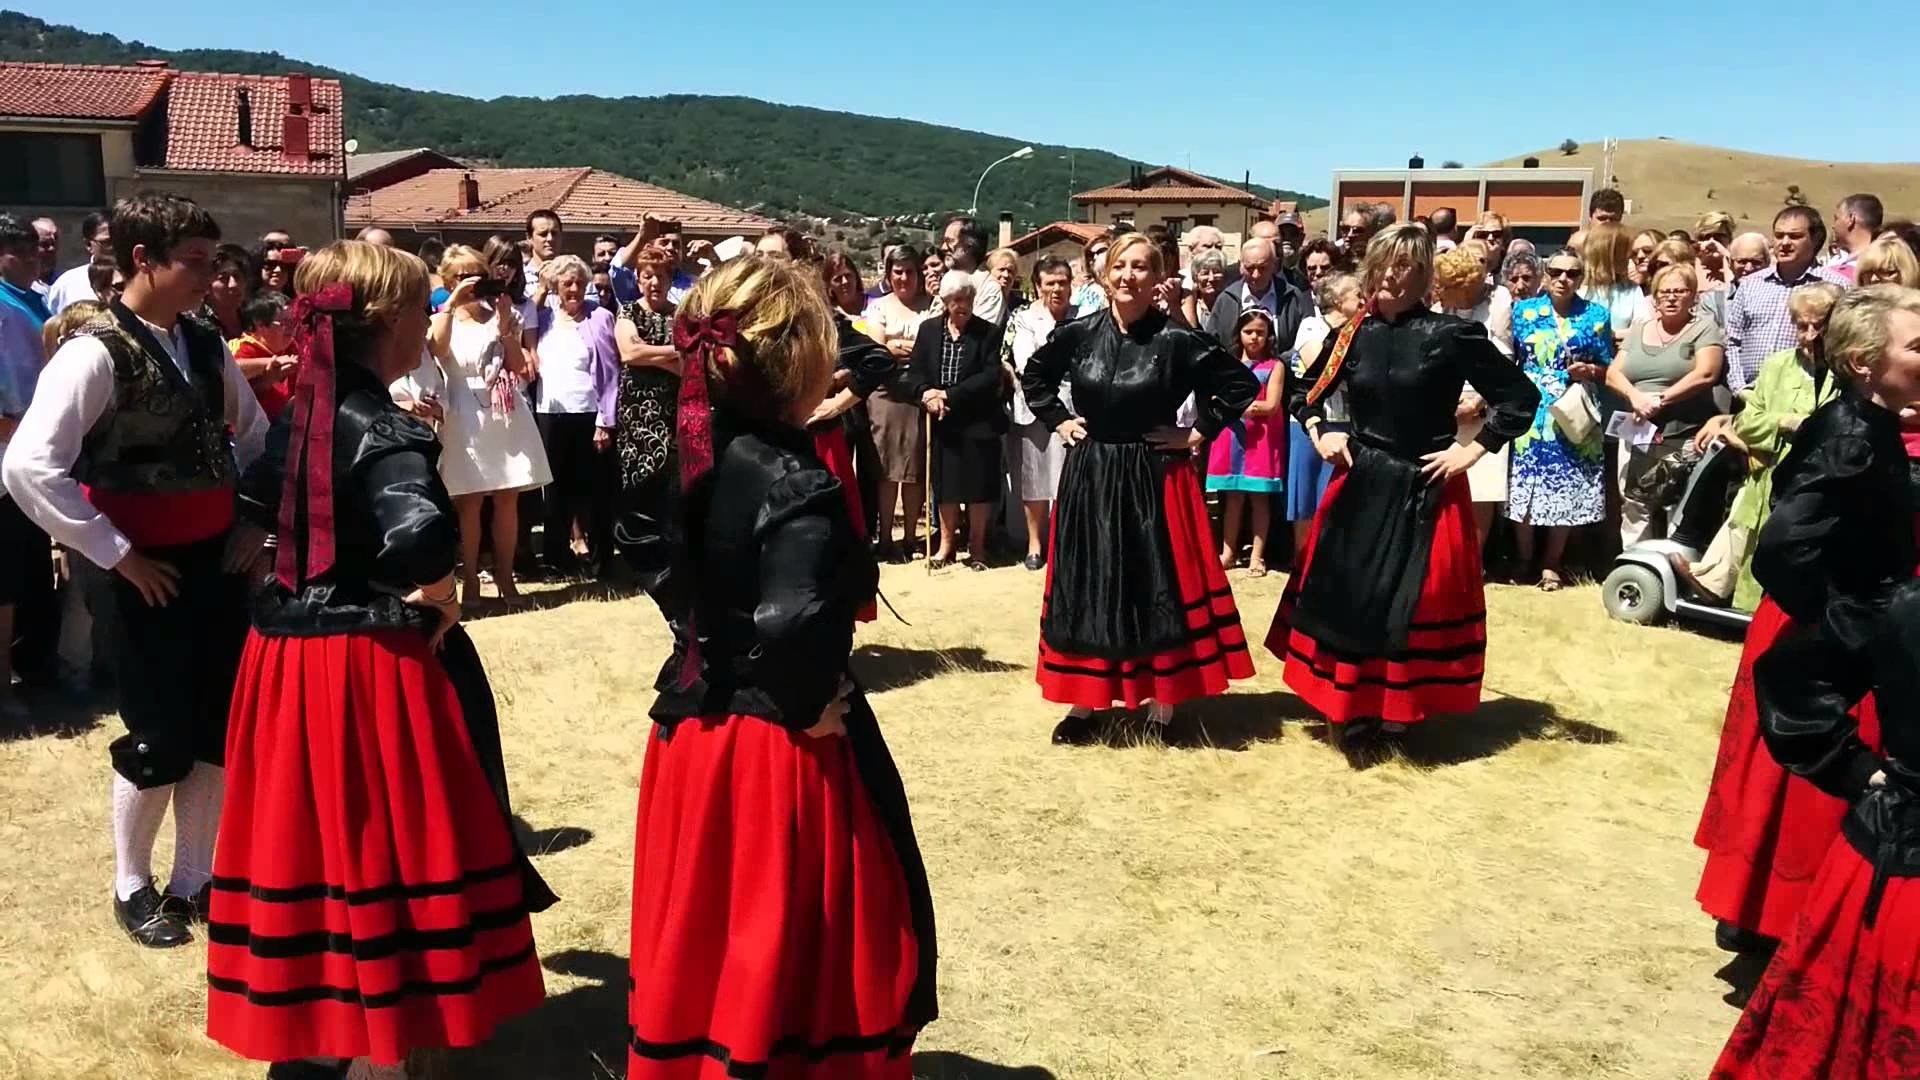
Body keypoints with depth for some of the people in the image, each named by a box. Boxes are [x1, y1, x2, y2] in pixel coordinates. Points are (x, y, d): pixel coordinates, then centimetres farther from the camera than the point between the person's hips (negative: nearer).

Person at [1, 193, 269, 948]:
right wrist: (113, 554, -17)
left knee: (222, 732, 11)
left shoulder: (205, 346, 6)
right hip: (154, 575, -6)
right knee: (160, 739, 3)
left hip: (221, 562, 6)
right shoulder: (97, 353, -14)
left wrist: (259, 523, 9)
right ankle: (132, 887, 26)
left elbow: (259, 439, 21)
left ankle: (194, 881, 28)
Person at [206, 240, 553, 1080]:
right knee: (376, 844, 3)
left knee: (308, 837, 18)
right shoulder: (382, 429, -18)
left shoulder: (304, 413, 7)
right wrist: (431, 596, -18)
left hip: (292, 649, 8)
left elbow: (253, 498, 23)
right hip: (368, 662, -8)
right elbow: (423, 531, -35)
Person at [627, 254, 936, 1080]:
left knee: (704, 946, 24)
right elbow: (792, 626, -36)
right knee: (781, 958, 8)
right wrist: (809, 709, -18)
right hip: (780, 750, -8)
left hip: (697, 728, 8)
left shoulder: (697, 453, 1)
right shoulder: (799, 485, -23)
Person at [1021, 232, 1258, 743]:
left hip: (1154, 478, -3)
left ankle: (1162, 708, 13)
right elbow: (1034, 374, 17)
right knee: (1086, 590, 6)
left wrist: (1199, 433, -6)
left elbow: (1241, 385, -5)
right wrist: (1057, 419, 8)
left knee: (1159, 589, 2)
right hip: (1089, 475, 3)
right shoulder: (1078, 333, -1)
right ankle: (1084, 702, 18)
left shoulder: (1177, 339, -10)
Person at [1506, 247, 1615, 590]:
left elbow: (1608, 369, 8)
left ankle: (1551, 563, 16)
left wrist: (1589, 370, -13)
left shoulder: (1596, 314, 5)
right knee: (1525, 485, -2)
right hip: (1531, 412, 0)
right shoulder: (1524, 311, 5)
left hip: (1575, 414, 0)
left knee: (1567, 488, 3)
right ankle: (1524, 559, 15)